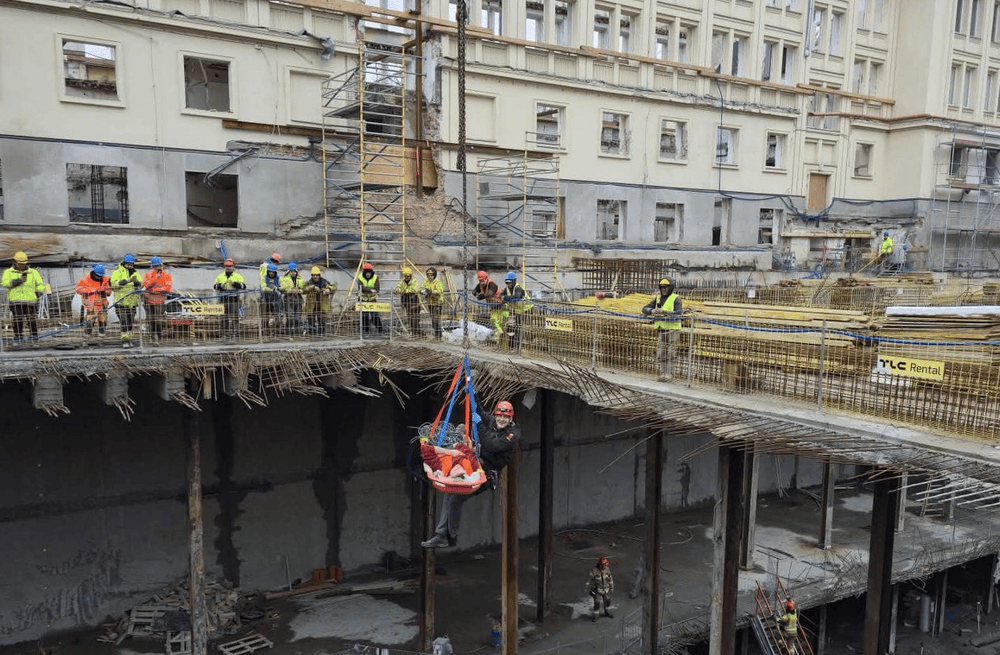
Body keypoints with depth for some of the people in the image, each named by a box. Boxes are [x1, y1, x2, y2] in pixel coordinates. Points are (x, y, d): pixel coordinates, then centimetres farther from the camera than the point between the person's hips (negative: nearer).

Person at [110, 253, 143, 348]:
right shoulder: (117, 272, -1)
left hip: (132, 302, 5)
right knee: (124, 322, -8)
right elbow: (114, 283, -18)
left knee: (131, 322, 10)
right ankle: (124, 340, -5)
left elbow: (140, 284, 3)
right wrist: (127, 281, -27)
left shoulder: (136, 273, 14)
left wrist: (136, 282, -20)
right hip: (121, 301, -5)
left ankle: (129, 339, 18)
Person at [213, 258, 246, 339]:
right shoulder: (220, 276, 18)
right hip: (223, 298, 3)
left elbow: (243, 286, -2)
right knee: (224, 316, 4)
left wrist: (234, 283, -13)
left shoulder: (238, 276, 8)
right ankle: (225, 332, 9)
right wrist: (220, 286, -4)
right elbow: (214, 286, 17)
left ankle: (234, 331, -6)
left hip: (234, 298, -3)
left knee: (234, 315, -8)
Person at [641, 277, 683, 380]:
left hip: (672, 329, -5)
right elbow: (645, 309, 12)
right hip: (660, 329, 5)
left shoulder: (676, 298, -2)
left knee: (670, 354, -5)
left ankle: (669, 374, -1)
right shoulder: (657, 298, 15)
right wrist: (652, 311, -10)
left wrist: (664, 311, -25)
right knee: (660, 354, 5)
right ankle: (662, 374, 11)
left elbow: (678, 312, -16)